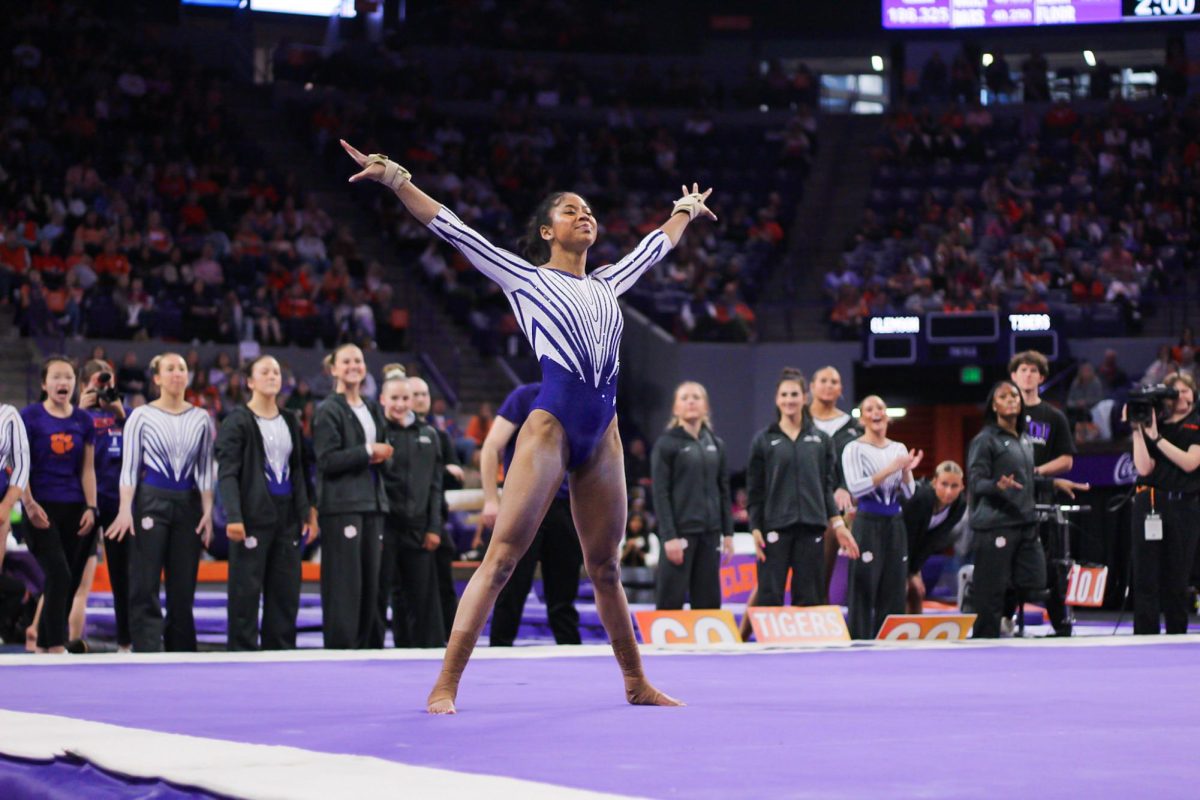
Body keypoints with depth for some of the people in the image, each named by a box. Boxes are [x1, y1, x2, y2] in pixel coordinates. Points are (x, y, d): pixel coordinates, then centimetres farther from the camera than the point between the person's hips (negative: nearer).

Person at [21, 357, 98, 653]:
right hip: (42, 509, -4)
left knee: (69, 583, 4)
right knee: (59, 576, -17)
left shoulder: (83, 420, 9)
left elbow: (88, 469, 10)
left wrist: (91, 507, 2)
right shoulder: (30, 416, -2)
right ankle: (57, 648, -17)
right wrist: (29, 504, -13)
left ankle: (43, 647, 15)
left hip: (74, 509, 4)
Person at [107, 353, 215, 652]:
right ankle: (146, 654, -9)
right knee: (145, 585, -8)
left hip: (188, 504, 3)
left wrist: (207, 511, 2)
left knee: (183, 587, 5)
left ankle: (182, 652, 11)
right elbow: (129, 466, -2)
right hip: (151, 501, -3)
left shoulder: (200, 418, 9)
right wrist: (125, 509, -12)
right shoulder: (141, 416, 1)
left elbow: (205, 469, 10)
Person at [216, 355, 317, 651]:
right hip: (253, 515, -6)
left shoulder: (290, 421, 15)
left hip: (286, 516, 6)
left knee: (286, 592, 6)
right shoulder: (238, 421, -3)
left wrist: (307, 513, 9)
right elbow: (227, 472, -9)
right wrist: (233, 516, -19)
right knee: (246, 590, -4)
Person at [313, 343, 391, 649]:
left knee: (371, 580, 5)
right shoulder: (329, 411, -4)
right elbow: (327, 459, -12)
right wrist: (367, 452, -12)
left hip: (372, 502, 7)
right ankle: (340, 647, -6)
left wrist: (382, 456, 3)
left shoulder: (373, 409, 18)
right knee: (345, 581, -9)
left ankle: (365, 645, 10)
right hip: (341, 505, -7)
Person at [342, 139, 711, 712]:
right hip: (551, 425, -5)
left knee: (605, 567, 12)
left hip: (603, 436, 5)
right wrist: (397, 180, -5)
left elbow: (653, 248, 40)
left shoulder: (607, 284, 22)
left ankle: (637, 684, 21)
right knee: (502, 556, -11)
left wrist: (683, 212, 55)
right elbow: (453, 230, 2)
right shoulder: (526, 278, 8)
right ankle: (445, 686, -12)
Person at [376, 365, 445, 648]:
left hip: (417, 526, 4)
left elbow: (435, 485, 10)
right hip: (384, 524, -4)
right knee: (379, 594, 0)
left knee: (421, 597, 6)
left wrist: (434, 527, 4)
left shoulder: (428, 435, 11)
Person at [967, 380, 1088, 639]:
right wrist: (999, 485, -30)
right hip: (995, 526, -8)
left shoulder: (1025, 440, 19)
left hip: (1026, 524, 8)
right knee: (991, 595, -7)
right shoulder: (985, 440, -5)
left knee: (1035, 584, 1)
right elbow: (975, 482, -12)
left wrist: (1054, 482, 27)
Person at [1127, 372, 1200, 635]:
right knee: (1146, 577, -6)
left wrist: (1156, 437, -13)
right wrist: (1137, 429, -8)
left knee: (1177, 579, 5)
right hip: (1150, 504, 0)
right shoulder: (1151, 424, 8)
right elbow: (1144, 468, -4)